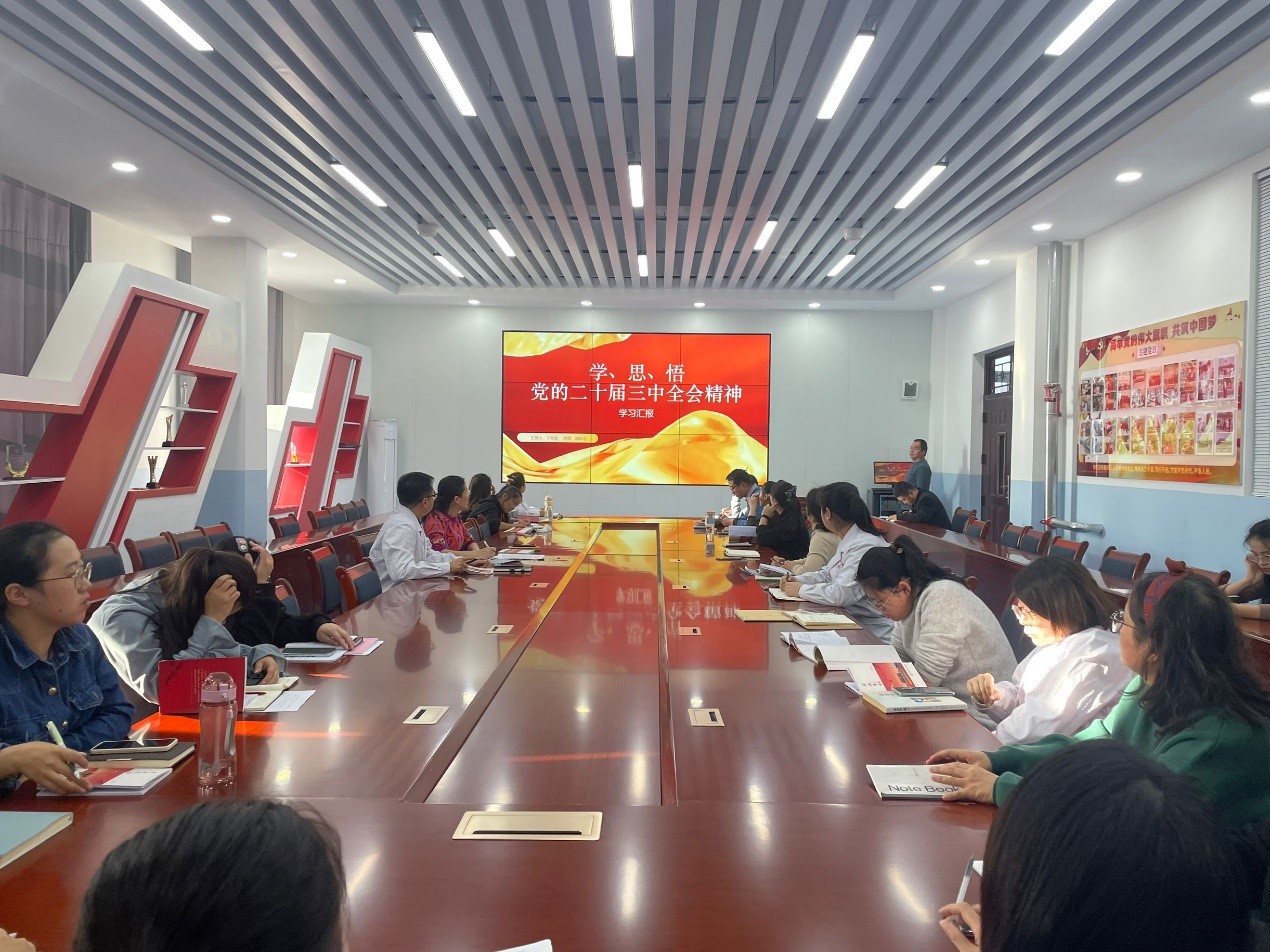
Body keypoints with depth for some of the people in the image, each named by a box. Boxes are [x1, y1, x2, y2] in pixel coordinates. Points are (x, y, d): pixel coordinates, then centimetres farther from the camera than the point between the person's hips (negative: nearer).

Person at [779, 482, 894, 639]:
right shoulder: (848, 541, 8)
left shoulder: (866, 546, -22)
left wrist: (801, 590, -13)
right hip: (852, 621, 8)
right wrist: (798, 580, 5)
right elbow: (828, 574, 21)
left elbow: (841, 594, -26)